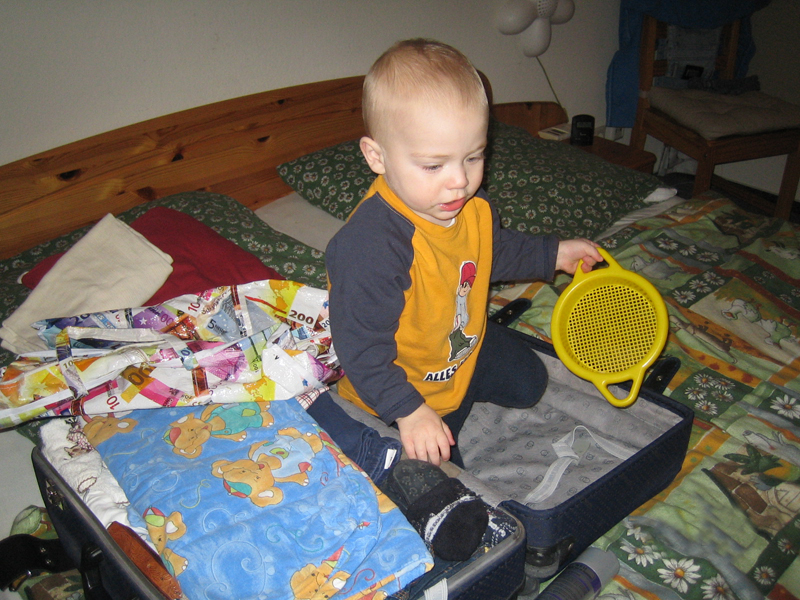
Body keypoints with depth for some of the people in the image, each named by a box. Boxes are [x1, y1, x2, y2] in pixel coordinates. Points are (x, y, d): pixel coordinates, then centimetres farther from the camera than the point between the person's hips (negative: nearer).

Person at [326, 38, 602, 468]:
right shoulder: (367, 246, -41)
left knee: (528, 381, 21)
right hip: (407, 388, -7)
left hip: (467, 348, 7)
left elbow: (495, 251, 12)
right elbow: (360, 345, -37)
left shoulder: (473, 208, -13)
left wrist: (553, 254, 10)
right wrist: (408, 411, -39)